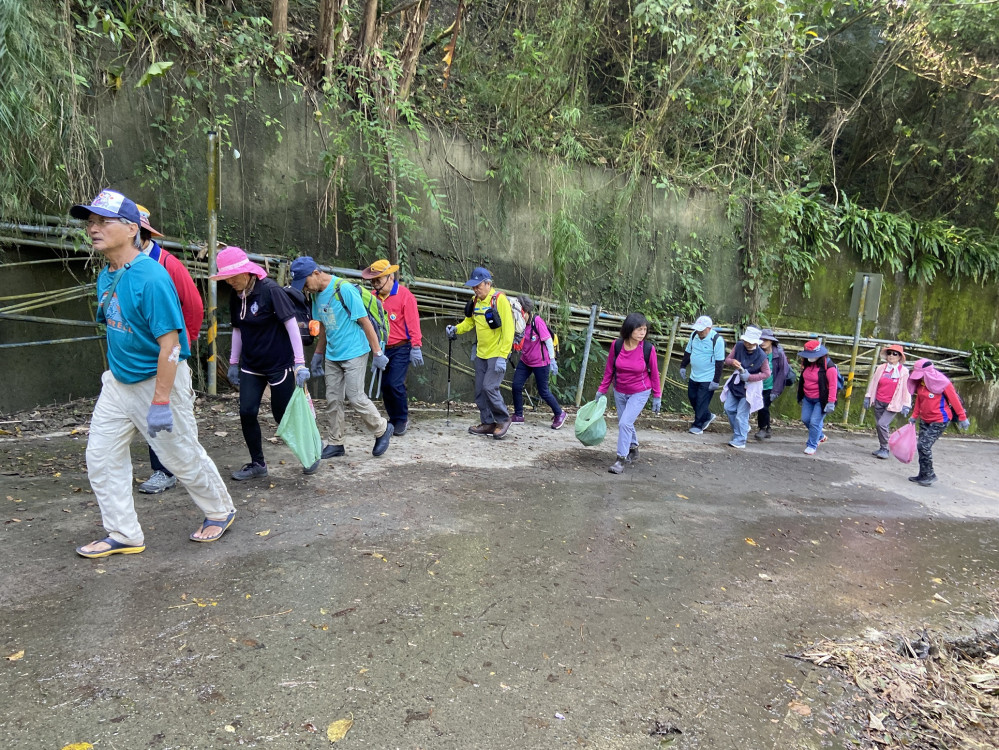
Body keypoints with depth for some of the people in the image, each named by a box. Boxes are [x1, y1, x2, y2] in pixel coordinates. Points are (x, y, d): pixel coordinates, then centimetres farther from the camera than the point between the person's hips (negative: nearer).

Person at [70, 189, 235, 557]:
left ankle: (220, 512, 28)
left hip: (160, 379, -8)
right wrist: (114, 374, 21)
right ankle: (124, 535, 21)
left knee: (183, 457, 4)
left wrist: (160, 402, -25)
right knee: (100, 457, 8)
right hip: (118, 381, 8)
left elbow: (169, 343, -25)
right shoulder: (106, 277, 5)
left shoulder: (151, 277, -22)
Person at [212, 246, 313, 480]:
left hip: (279, 364, -6)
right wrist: (233, 363, 16)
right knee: (247, 413, -1)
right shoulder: (236, 296, 3)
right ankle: (258, 463, 16)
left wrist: (300, 363, -19)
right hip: (251, 365, 6)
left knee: (283, 415, 2)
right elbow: (238, 329, 14)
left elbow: (291, 325, -17)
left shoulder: (270, 290, -16)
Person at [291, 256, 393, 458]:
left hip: (354, 353, -7)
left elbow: (365, 322, -16)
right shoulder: (317, 294, 7)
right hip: (332, 356, 8)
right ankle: (335, 444, 18)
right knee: (333, 400, 8)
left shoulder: (344, 289, -17)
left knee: (356, 398, -7)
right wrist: (318, 354, 21)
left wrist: (377, 352, -16)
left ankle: (382, 430, 15)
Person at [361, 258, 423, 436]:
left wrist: (416, 348, -14)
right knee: (385, 385, 7)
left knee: (396, 384, -12)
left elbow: (413, 323, -13)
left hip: (401, 348, -5)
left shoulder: (404, 295, -12)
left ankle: (402, 420, 8)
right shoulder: (374, 296, 3)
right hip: (382, 349, 5)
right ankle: (393, 419, 22)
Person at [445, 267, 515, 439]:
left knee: (489, 387, -13)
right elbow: (469, 322, 19)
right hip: (481, 354, 7)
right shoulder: (475, 302, 7)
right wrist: (455, 329, -3)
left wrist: (502, 356, -22)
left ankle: (503, 419, 6)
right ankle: (487, 423, 20)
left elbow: (508, 330, -18)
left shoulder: (500, 300, -14)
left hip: (496, 354, -7)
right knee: (480, 390, 8)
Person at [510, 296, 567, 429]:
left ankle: (559, 414, 23)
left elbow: (548, 341, -18)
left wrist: (552, 360, -18)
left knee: (543, 391, 2)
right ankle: (518, 415, 13)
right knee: (516, 385, -3)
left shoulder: (537, 321, -19)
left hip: (540, 362, -6)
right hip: (525, 361, 6)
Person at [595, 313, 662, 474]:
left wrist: (657, 396, -2)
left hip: (640, 393, -3)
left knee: (625, 423, -16)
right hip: (620, 392, 4)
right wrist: (602, 390, 3)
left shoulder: (648, 348, -18)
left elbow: (654, 373, -6)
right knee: (624, 424, 17)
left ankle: (621, 458, -3)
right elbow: (609, 370, -1)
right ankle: (633, 449, 42)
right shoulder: (616, 345, -13)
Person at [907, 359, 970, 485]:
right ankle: (923, 475, 18)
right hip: (925, 420, 7)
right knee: (921, 447, 7)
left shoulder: (942, 383, -17)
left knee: (924, 446, -13)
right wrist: (914, 416, 13)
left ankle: (929, 475, 1)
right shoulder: (920, 383, 2)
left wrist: (962, 418, -8)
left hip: (940, 421, -7)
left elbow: (954, 400, -11)